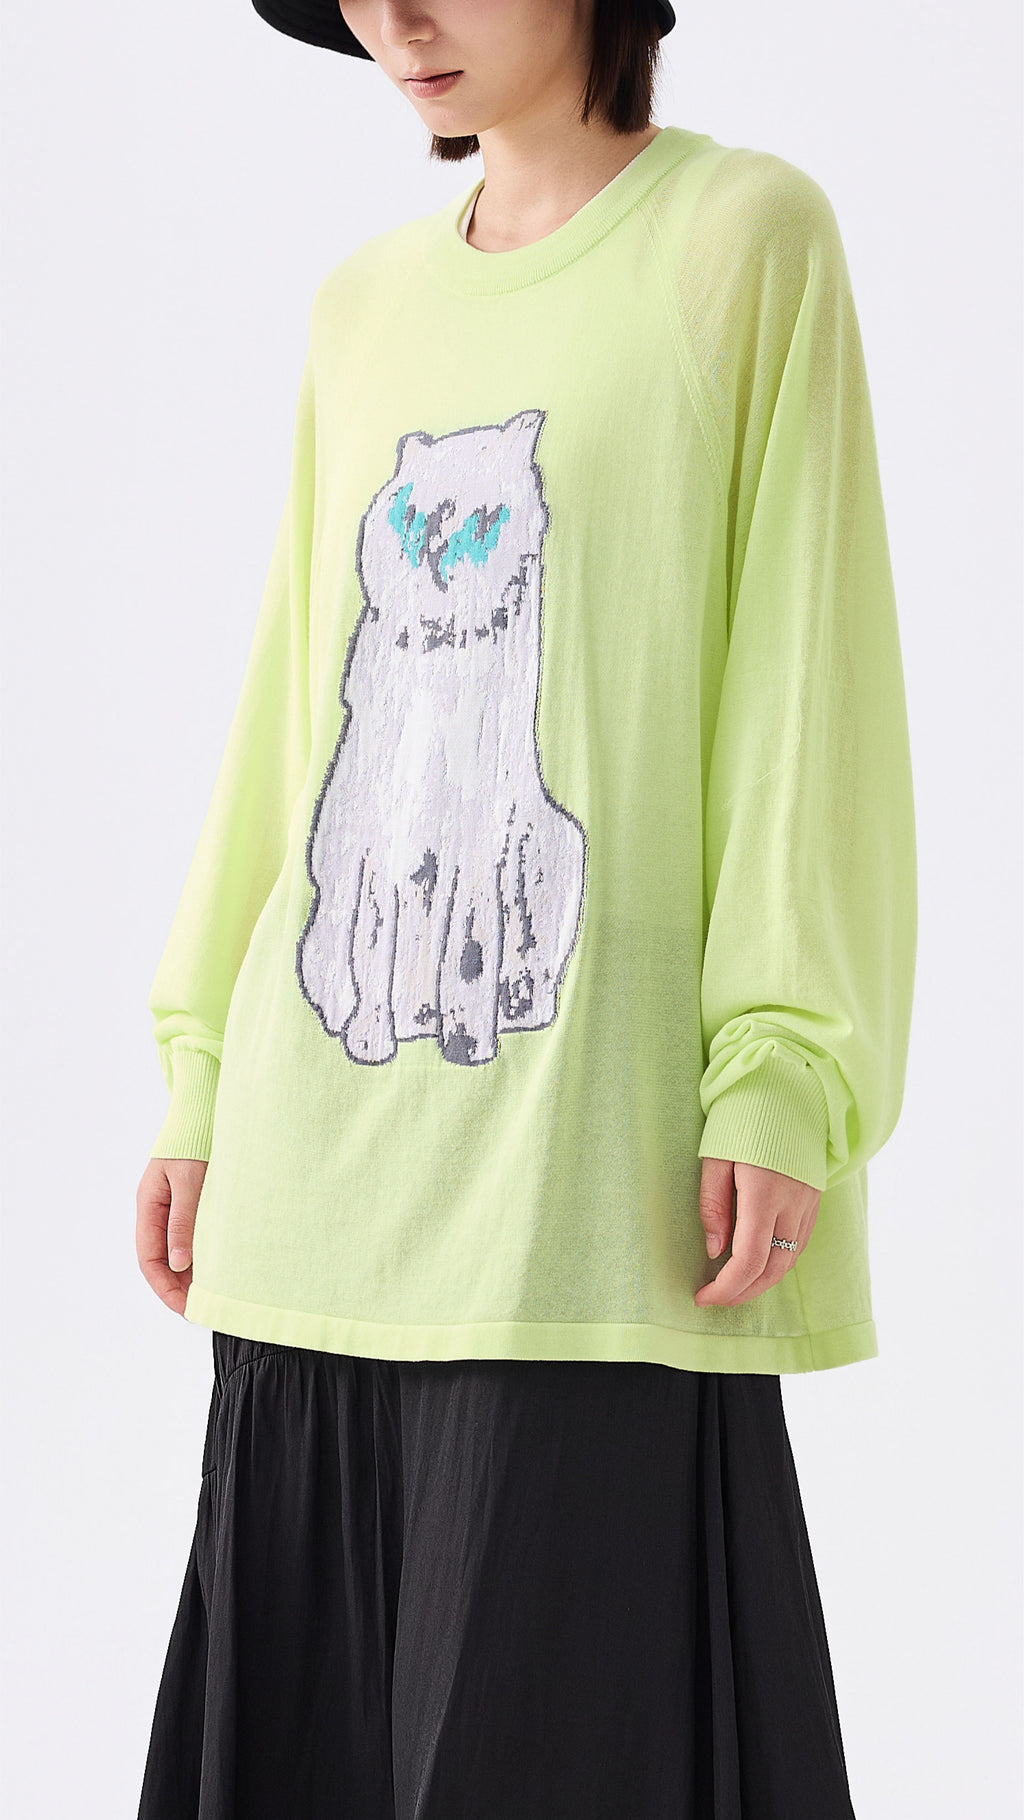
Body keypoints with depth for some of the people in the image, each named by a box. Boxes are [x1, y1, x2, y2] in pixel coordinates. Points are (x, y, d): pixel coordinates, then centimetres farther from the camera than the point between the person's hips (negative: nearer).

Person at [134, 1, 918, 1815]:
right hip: (331, 1157, 6)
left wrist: (782, 1079, -12)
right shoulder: (364, 303, 17)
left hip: (594, 1153, -5)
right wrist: (203, 1070, 13)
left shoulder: (745, 236, 2)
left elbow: (810, 666, -4)